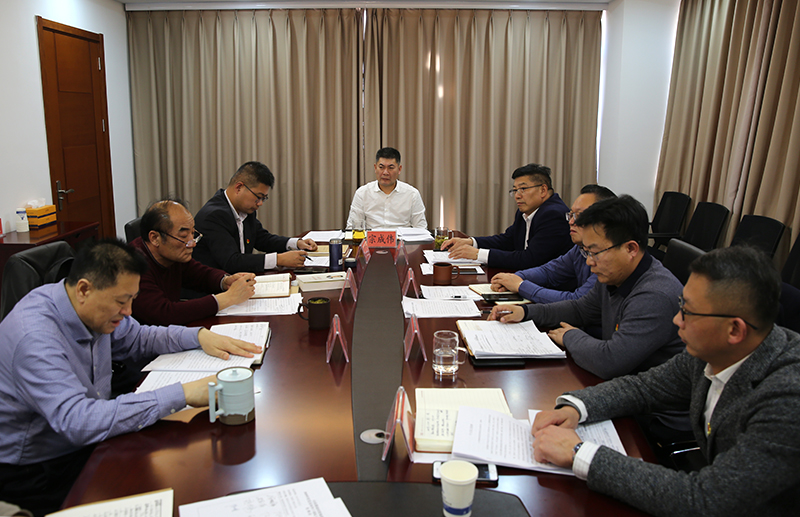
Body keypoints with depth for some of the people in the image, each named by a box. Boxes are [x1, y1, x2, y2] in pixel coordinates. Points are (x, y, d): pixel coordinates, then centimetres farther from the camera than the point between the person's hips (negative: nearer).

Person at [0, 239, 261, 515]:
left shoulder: (93, 309, -5)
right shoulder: (34, 336, -30)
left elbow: (139, 337, 14)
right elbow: (78, 423, -40)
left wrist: (201, 336, -3)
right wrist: (183, 394, -40)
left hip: (85, 440, 8)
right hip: (35, 470, -7)